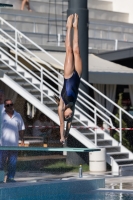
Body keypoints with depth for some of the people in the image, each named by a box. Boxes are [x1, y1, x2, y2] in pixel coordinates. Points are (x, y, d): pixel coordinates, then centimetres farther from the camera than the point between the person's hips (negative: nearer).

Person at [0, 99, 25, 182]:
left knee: (13, 163, 5)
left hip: (14, 144, 3)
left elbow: (21, 129, 15)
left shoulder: (18, 116, 10)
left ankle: (10, 177, 12)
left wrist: (22, 141, 10)